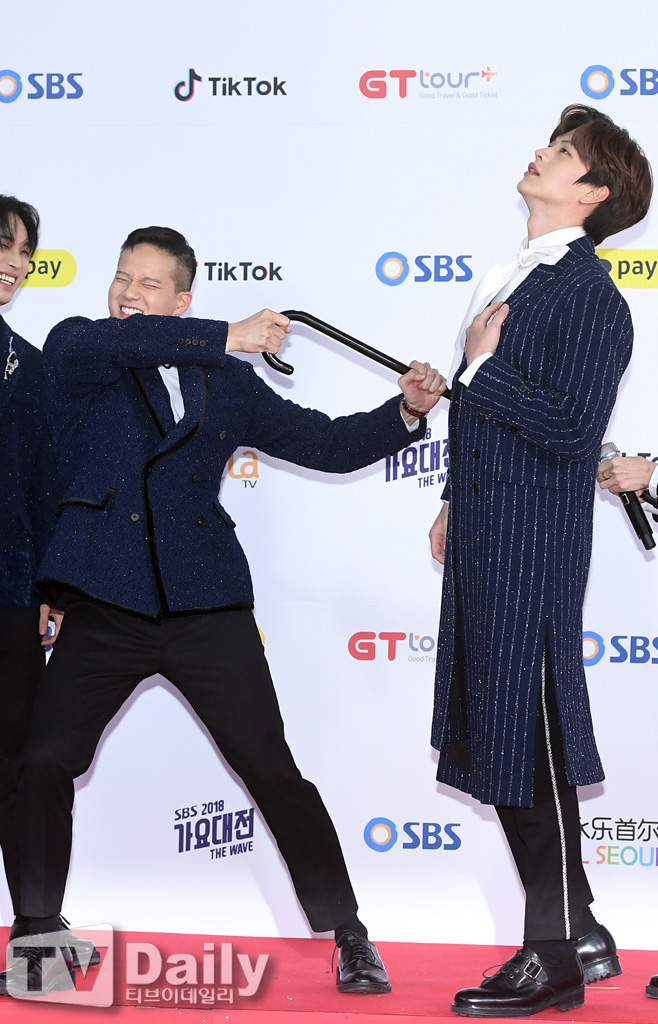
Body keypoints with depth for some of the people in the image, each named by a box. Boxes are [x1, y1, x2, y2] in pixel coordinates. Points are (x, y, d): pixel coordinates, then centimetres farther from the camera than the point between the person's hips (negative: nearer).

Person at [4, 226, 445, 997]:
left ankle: (348, 936, 11)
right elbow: (108, 342, -17)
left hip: (206, 606, 0)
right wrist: (226, 338, -21)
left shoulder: (228, 383, 11)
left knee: (273, 771, -2)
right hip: (104, 606, 0)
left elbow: (328, 443, 13)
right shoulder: (74, 350, 6)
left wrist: (406, 413, -2)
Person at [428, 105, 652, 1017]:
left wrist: (481, 367, -15)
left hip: (532, 554, -9)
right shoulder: (517, 279, 15)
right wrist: (458, 502, 23)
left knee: (526, 750, -3)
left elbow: (573, 430, -22)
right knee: (495, 745, 13)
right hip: (486, 542, 9)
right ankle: (578, 933, 24)